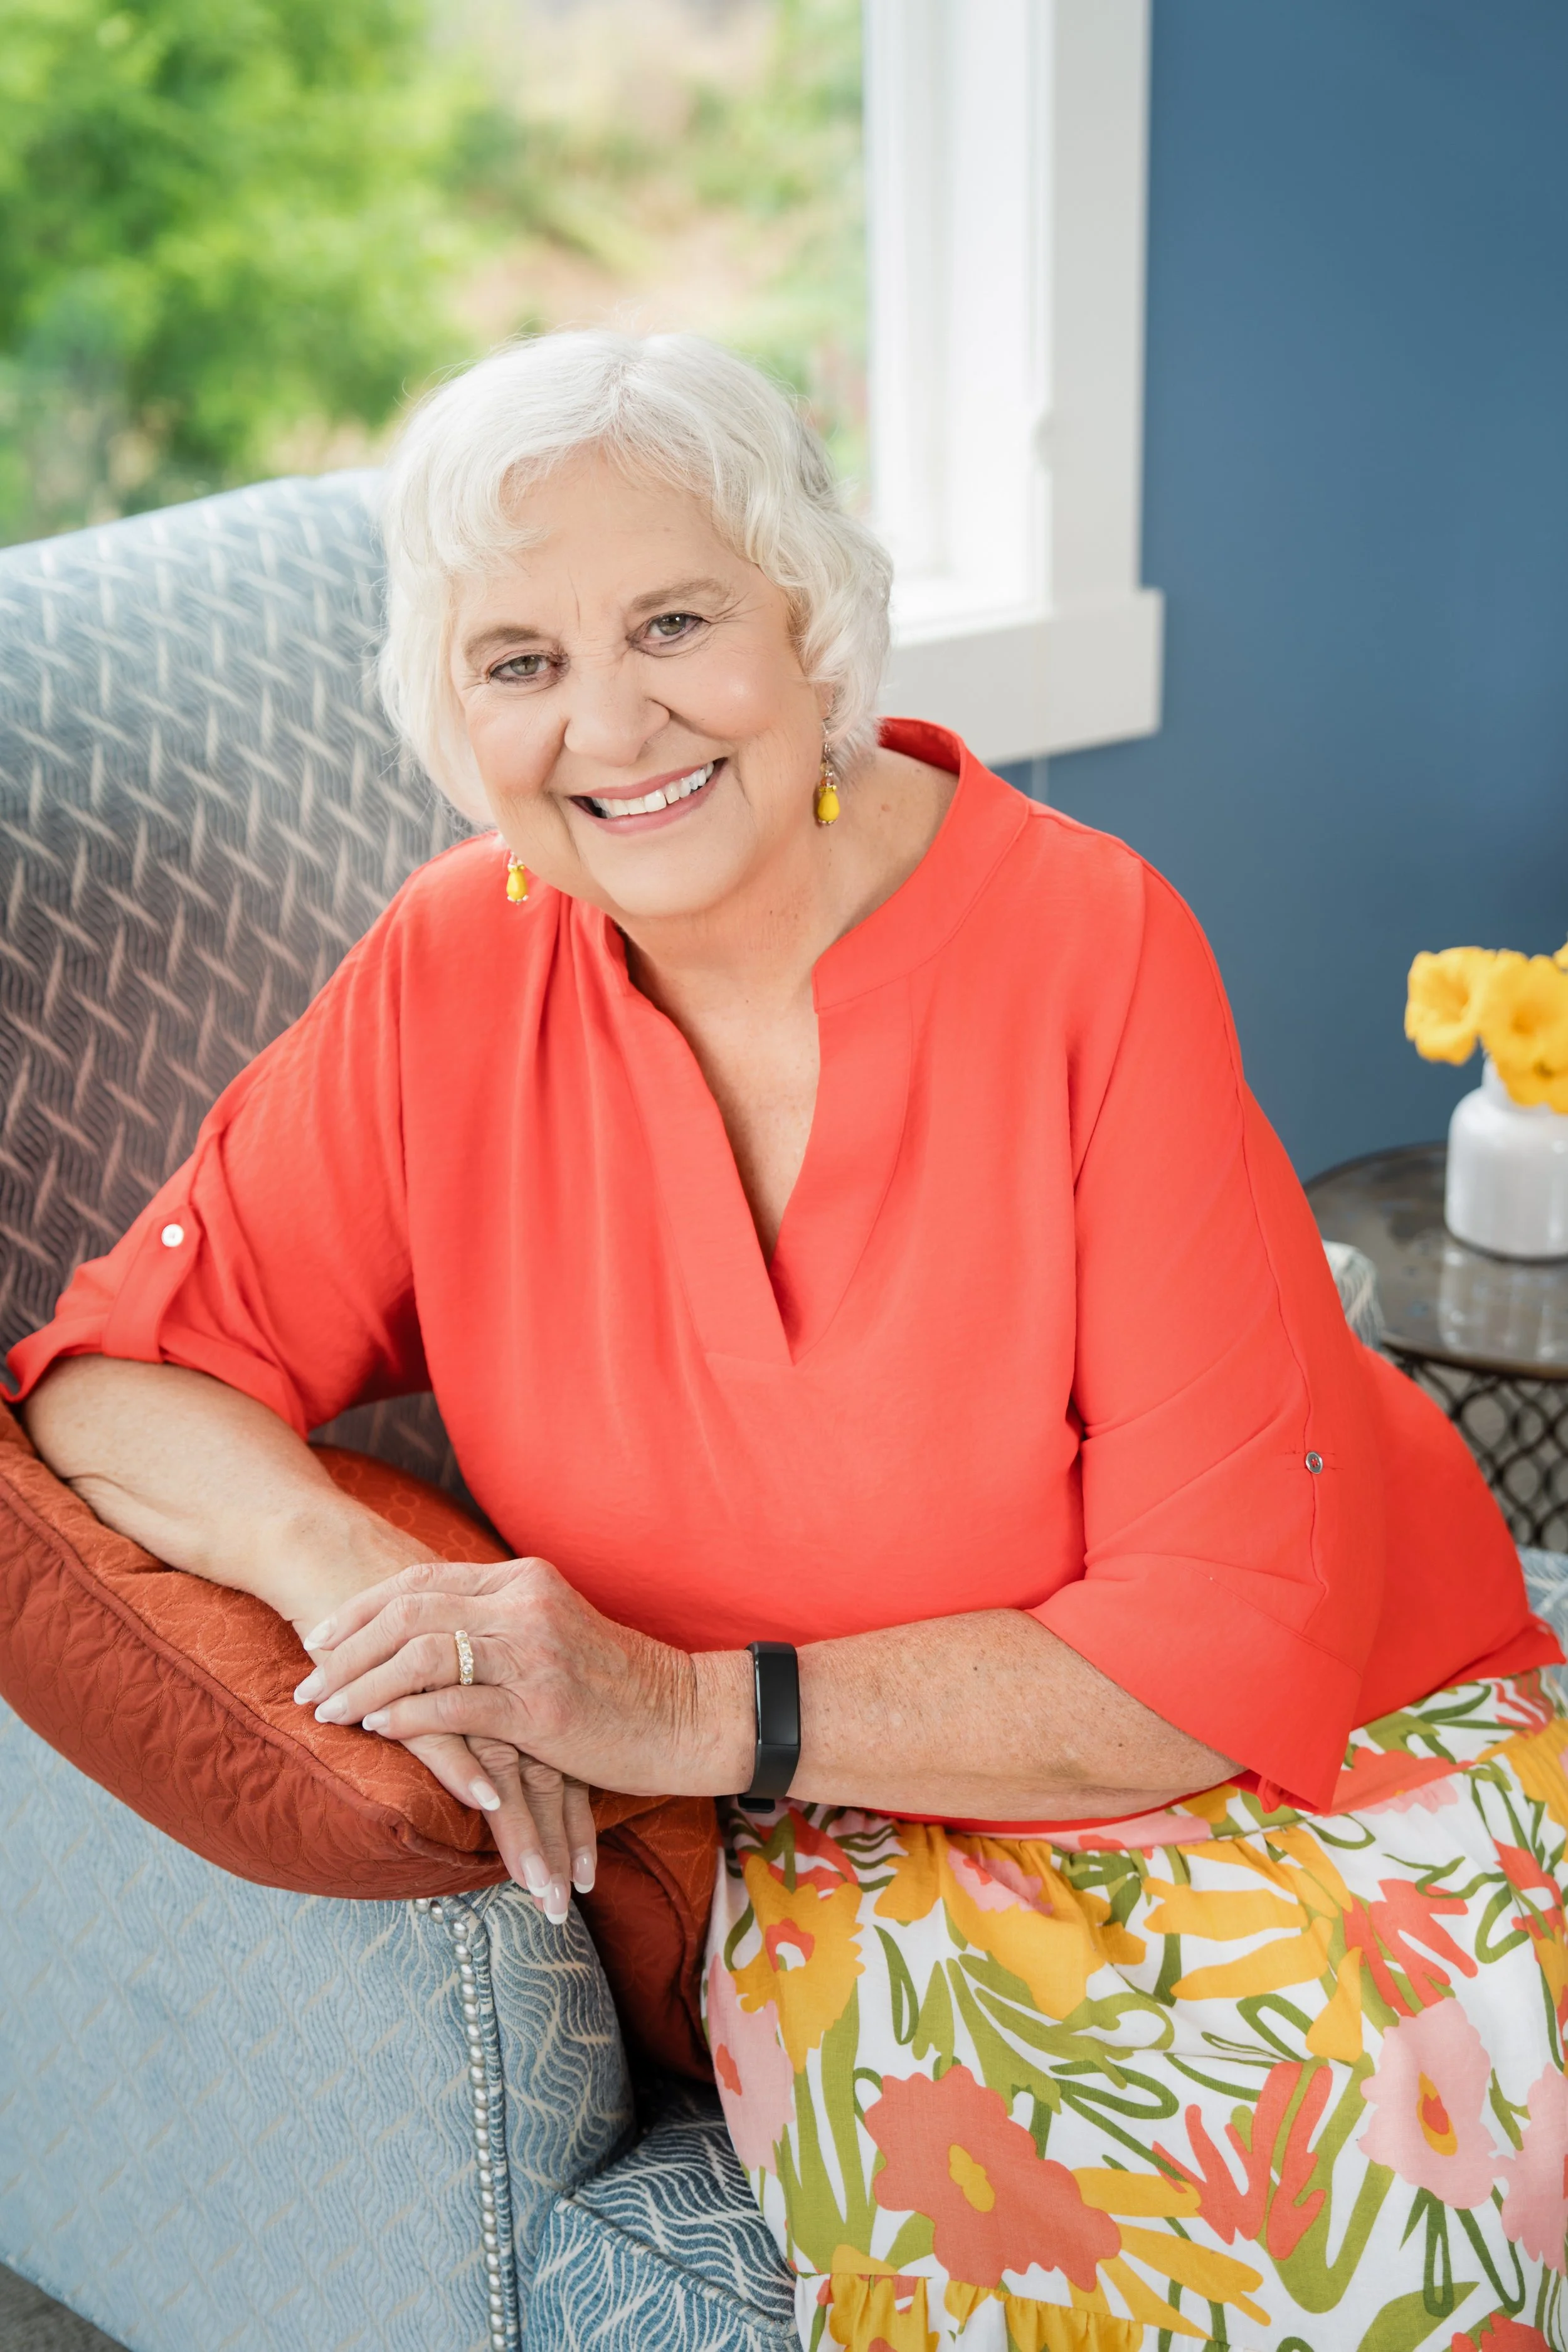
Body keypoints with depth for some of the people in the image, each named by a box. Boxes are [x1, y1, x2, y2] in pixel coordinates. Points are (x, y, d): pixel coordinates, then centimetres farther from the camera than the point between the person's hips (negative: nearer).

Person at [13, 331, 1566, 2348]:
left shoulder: (1089, 945, -15)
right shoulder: (453, 978, -5)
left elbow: (1232, 1638, -17)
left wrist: (691, 1711, -24)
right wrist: (357, 1576, -22)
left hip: (1310, 1749, -1)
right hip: (860, 1849, 1)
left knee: (1367, 2091, -31)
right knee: (912, 2094, -32)